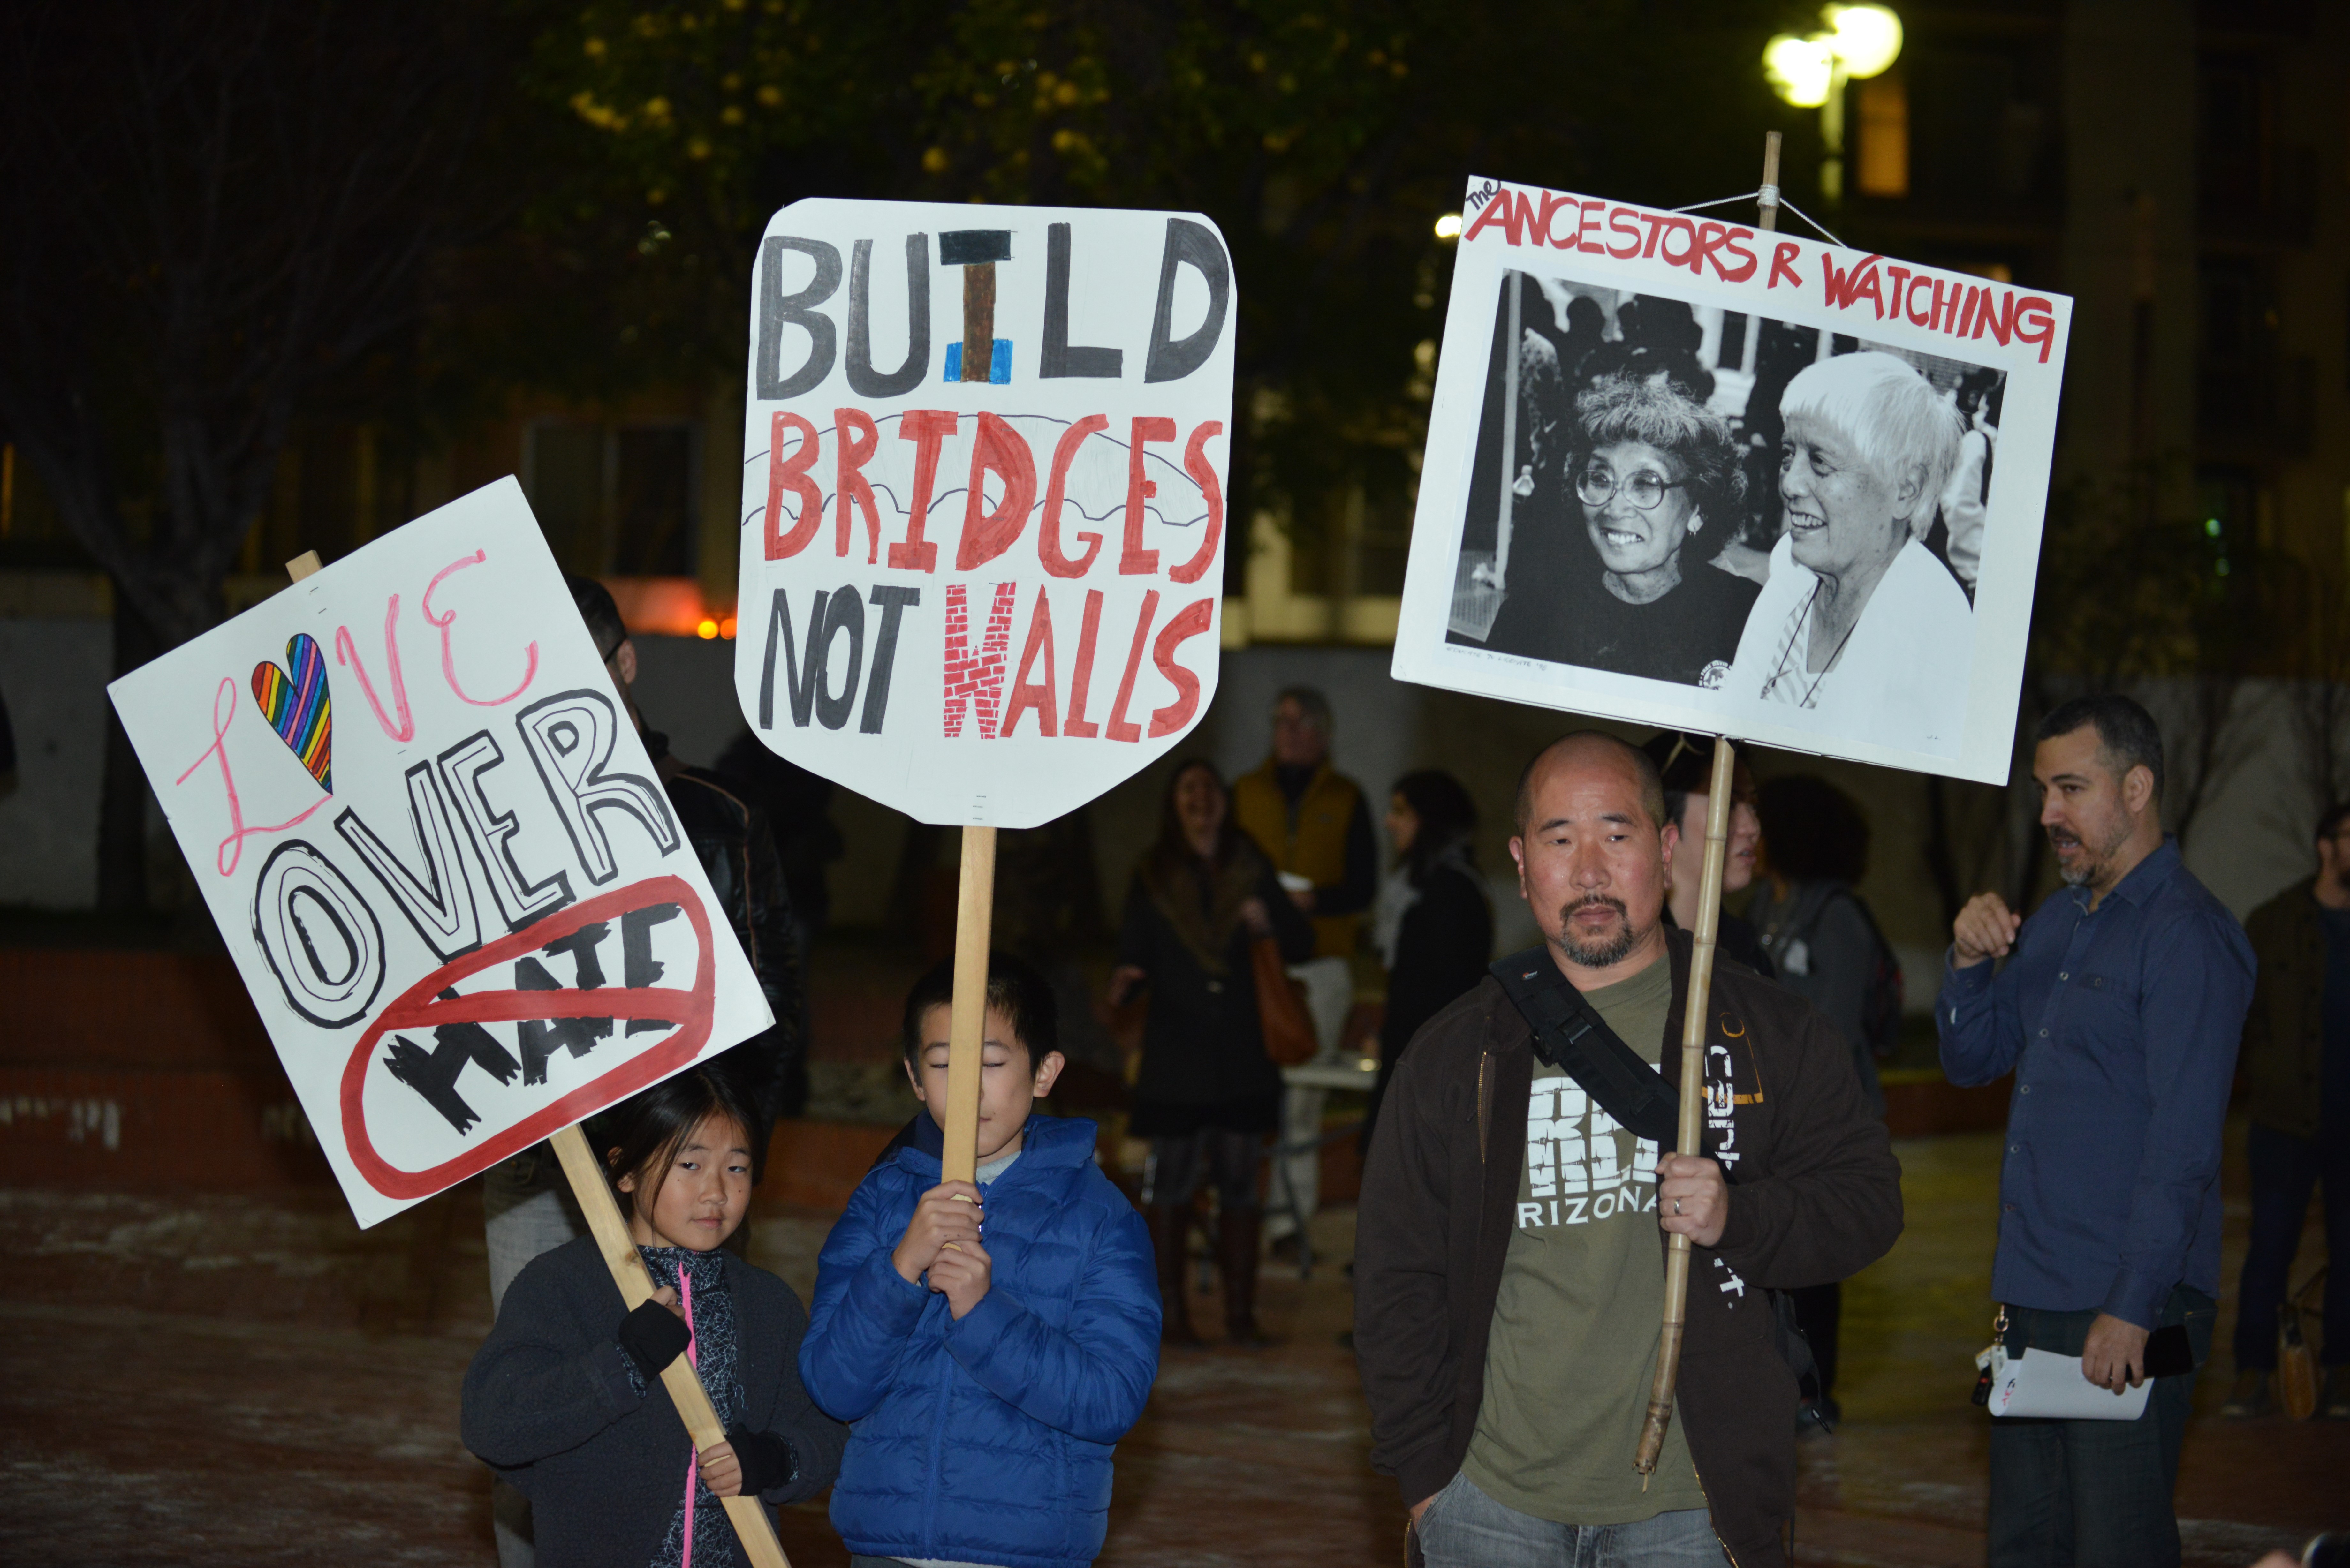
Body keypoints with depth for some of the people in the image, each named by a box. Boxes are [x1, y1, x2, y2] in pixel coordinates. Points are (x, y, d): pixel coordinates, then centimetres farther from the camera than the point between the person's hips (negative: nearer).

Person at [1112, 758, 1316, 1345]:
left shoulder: (1251, 872, 8)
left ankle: (1240, 1311, 10)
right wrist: (1124, 984, -24)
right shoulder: (1153, 877, 3)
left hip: (1241, 1053, 2)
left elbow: (1302, 945, 7)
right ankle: (1170, 1309, 7)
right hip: (1175, 1056, -2)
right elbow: (1134, 954, -2)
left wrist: (1270, 922, -14)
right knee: (1172, 1177, -1)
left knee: (1240, 1180, 5)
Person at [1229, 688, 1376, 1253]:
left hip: (1320, 966, 0)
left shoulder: (1345, 799, 10)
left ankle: (1291, 1213, 1)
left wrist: (1314, 900, -13)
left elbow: (1363, 887, 6)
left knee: (1303, 1096, -3)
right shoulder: (1245, 793, 13)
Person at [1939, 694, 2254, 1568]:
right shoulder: (2057, 921, 15)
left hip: (2127, 1303, -9)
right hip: (2033, 1297, 9)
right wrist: (1970, 961, 1)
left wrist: (2132, 1308, -21)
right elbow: (1971, 1060, 20)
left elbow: (2185, 1143, -18)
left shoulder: (2186, 933, -13)